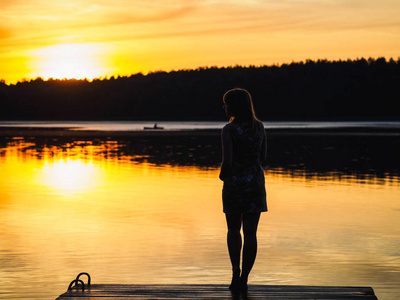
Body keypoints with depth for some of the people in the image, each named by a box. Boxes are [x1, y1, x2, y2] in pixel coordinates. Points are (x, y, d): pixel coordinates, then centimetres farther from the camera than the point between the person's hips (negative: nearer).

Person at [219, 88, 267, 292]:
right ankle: (244, 279, 6)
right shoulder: (259, 126, 3)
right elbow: (262, 156, 10)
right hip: (256, 183, 3)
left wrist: (222, 174, 1)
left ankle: (236, 269, -3)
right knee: (250, 233, 5)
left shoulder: (228, 130, -13)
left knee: (233, 230, 16)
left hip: (233, 184, -3)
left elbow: (227, 161, -19)